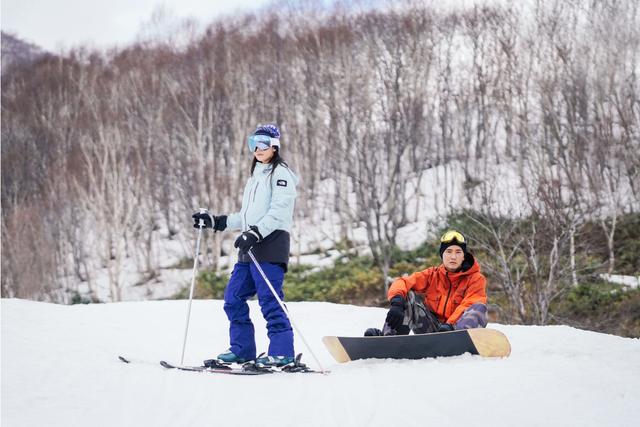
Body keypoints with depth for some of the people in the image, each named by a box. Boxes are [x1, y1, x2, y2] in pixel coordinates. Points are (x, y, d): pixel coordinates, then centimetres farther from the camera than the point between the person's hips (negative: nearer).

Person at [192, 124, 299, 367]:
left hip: (270, 245, -9)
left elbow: (279, 212, -16)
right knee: (234, 297, 6)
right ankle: (241, 349, 13)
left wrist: (255, 233, -25)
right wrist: (215, 222, 22)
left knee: (269, 299, -13)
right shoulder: (256, 175, 25)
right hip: (250, 249, 9)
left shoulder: (280, 174, -3)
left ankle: (282, 352, -11)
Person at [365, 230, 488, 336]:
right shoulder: (432, 275, 10)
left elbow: (467, 307, -15)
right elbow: (401, 283, -5)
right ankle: (390, 336, -28)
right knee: (409, 295, -10)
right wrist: (397, 303, -28)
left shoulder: (476, 279, 3)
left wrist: (449, 326, -33)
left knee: (479, 308, -27)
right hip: (431, 329, 3)